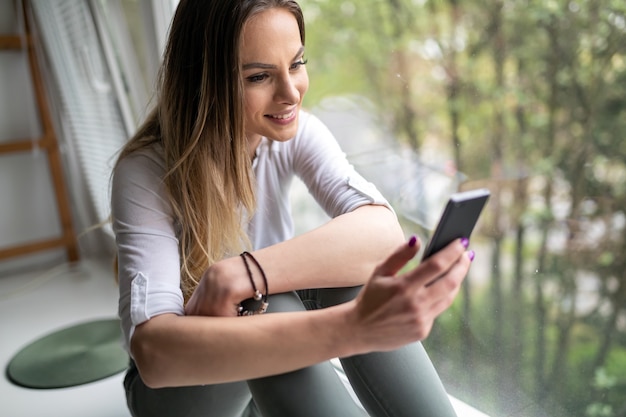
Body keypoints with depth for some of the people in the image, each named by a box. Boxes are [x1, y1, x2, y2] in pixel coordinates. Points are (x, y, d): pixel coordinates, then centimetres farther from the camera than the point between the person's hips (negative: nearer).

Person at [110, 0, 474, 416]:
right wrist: (351, 326, -54)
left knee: (353, 263, -28)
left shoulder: (297, 132, -13)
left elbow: (384, 231, -30)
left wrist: (240, 275, -43)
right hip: (176, 382, -3)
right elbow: (152, 350, -40)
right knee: (265, 306, -36)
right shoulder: (145, 172, -24)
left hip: (277, 373, 3)